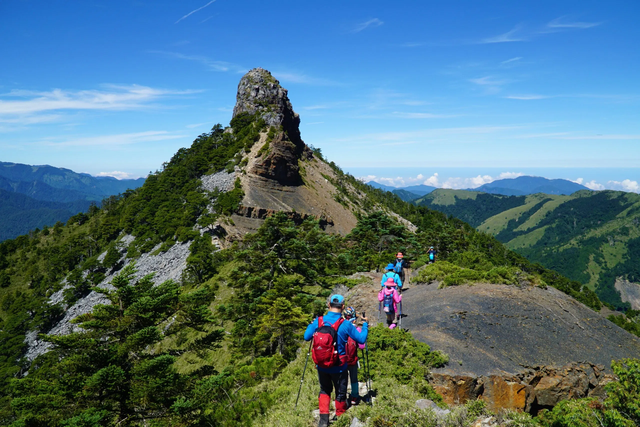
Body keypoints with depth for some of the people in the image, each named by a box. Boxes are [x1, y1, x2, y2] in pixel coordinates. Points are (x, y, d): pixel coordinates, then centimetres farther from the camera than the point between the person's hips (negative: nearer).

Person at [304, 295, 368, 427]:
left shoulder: (318, 321, -12)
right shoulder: (346, 325, -19)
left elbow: (306, 337, 0)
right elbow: (362, 339, -9)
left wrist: (311, 325, 17)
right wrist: (365, 324, 7)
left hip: (321, 366, 3)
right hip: (339, 367, -2)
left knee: (325, 390, 25)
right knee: (340, 393, 19)